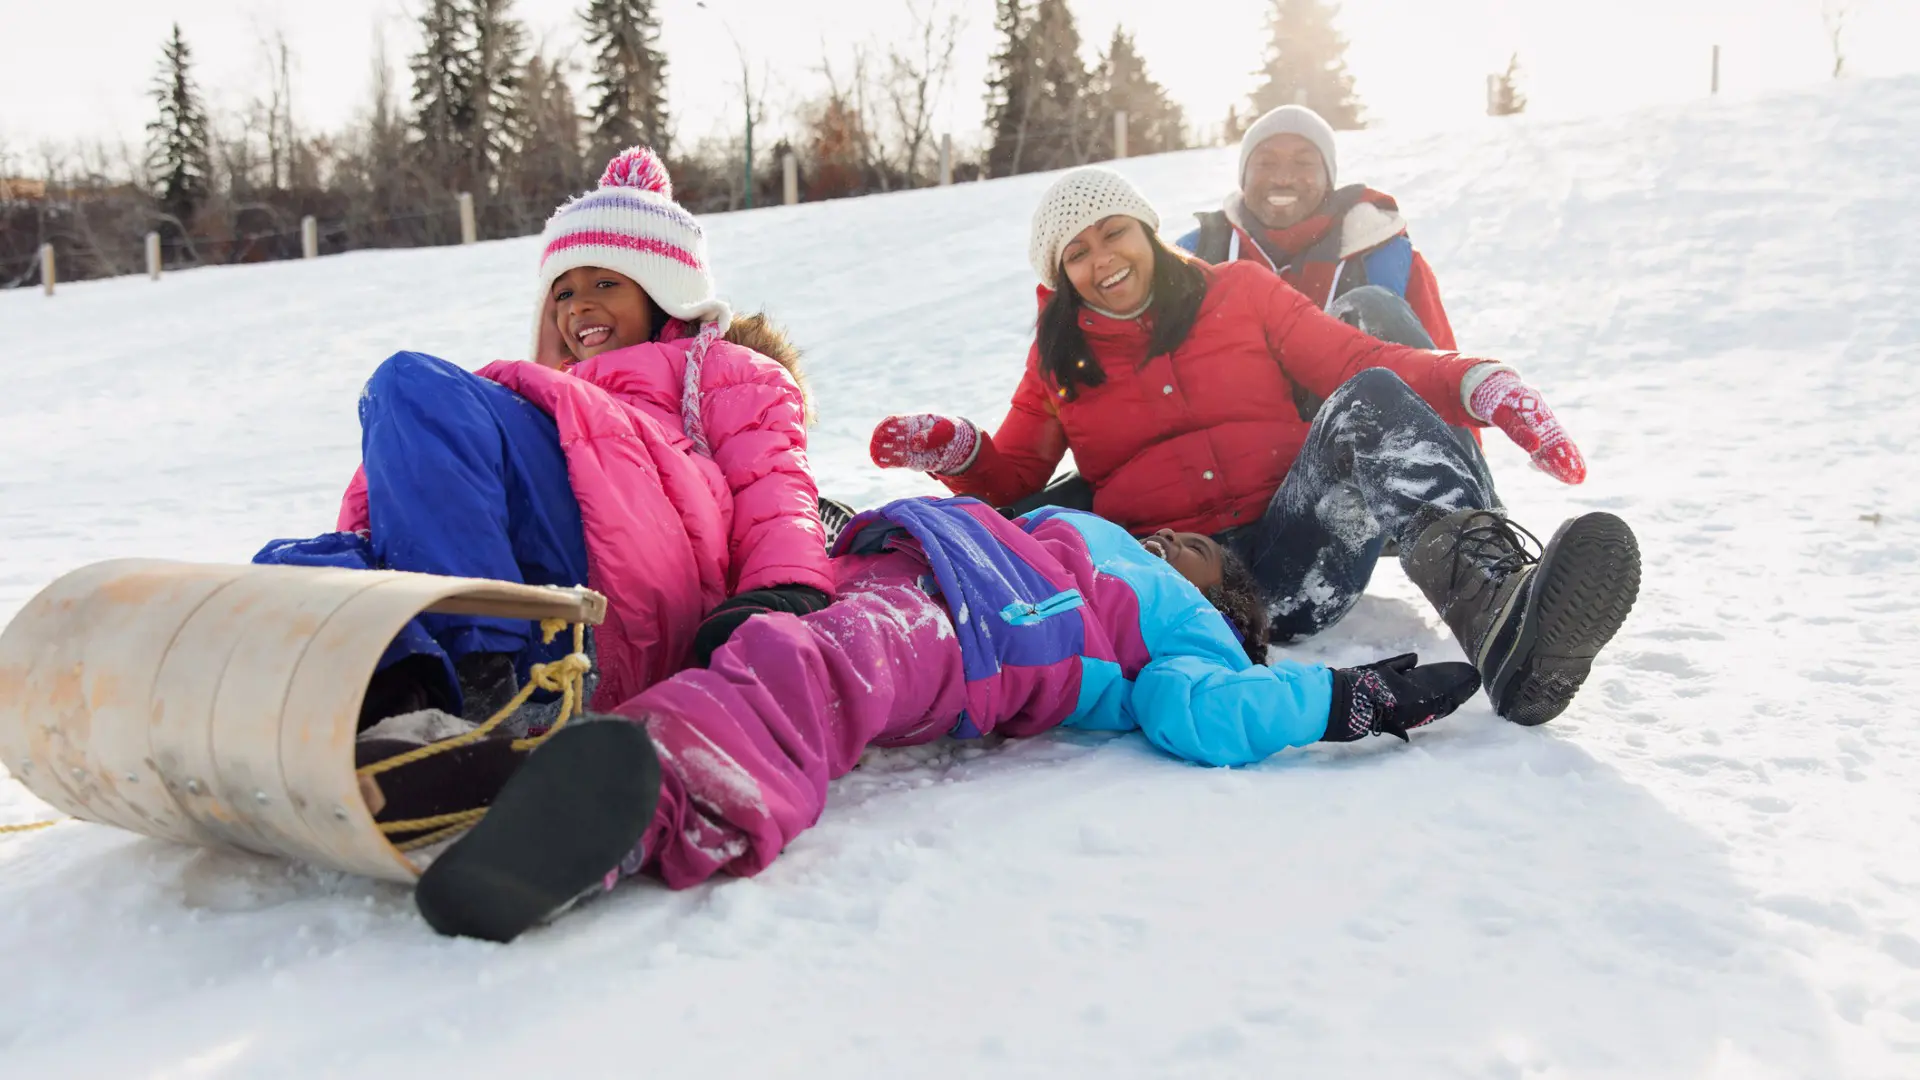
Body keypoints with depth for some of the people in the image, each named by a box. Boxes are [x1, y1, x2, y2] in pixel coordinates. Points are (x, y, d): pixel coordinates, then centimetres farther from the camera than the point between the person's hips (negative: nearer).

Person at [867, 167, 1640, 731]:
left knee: (1370, 401, -29)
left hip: (1294, 560, 0)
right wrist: (953, 451, -4)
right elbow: (1012, 479, 20)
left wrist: (1483, 387, -11)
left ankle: (1496, 598, -50)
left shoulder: (1241, 293, 16)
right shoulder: (1059, 360, 20)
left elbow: (1363, 363, 7)